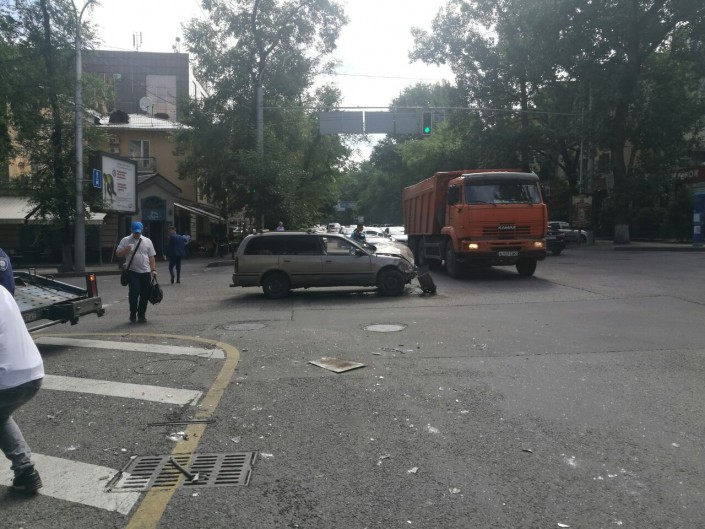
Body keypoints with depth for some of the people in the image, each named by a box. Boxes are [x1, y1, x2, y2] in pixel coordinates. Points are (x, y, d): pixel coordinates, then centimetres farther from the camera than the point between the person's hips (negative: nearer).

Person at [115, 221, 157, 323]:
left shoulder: (147, 241, 10)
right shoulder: (125, 241, 4)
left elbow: (151, 257, 9)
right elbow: (118, 254, 4)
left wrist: (153, 270, 1)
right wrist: (126, 250, -16)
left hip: (146, 272, 2)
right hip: (132, 272, -2)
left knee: (145, 294, 3)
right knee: (134, 292, -12)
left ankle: (141, 315, 16)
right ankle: (133, 313, 7)